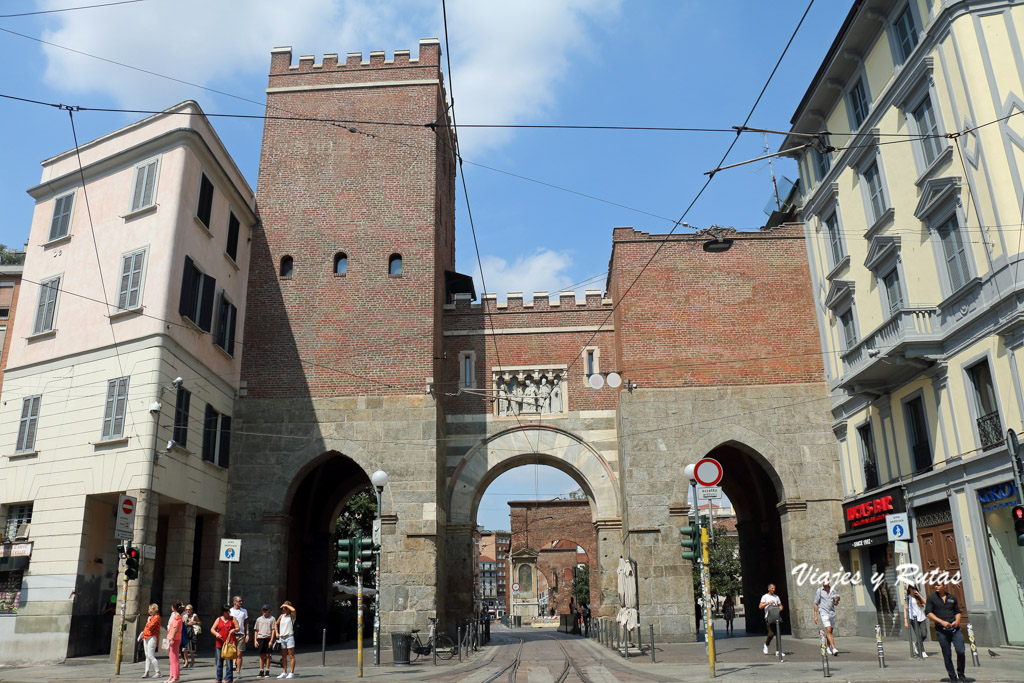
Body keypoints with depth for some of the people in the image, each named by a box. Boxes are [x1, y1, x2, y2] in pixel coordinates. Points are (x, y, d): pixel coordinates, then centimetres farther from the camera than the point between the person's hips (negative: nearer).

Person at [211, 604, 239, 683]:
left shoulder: (233, 619, 7)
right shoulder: (219, 619, 11)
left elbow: (238, 628, 5)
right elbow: (212, 629, 8)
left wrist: (234, 630, -18)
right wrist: (216, 633, -13)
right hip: (220, 643, 2)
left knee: (229, 660, -5)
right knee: (219, 661, 6)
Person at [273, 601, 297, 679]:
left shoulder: (292, 616, -3)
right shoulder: (281, 616, 12)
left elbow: (293, 610, -26)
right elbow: (276, 624, 25)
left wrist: (286, 605, -14)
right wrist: (277, 633, 13)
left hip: (289, 637, -6)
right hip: (281, 637, 6)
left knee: (291, 656, -4)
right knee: (283, 656, 10)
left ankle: (291, 673, -3)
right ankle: (284, 672, 17)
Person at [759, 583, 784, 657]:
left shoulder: (776, 597, 19)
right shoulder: (765, 597, 4)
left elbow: (780, 606, 21)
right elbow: (760, 606, -6)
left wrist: (780, 608, -2)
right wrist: (768, 603, -17)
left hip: (777, 617, 5)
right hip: (769, 617, -5)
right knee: (771, 633, -13)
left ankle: (778, 651, 5)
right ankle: (766, 645, 14)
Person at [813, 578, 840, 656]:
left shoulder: (833, 590, 6)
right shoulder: (819, 591, -3)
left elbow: (835, 604, 15)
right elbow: (816, 604, 0)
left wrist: (837, 600, -9)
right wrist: (815, 616, -4)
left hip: (832, 613, 4)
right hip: (824, 613, -4)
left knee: (830, 631, 11)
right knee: (829, 630, -16)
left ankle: (827, 647, 28)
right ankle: (834, 649, -22)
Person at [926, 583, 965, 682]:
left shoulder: (952, 598, 12)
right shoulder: (931, 598, 3)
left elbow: (957, 611, 19)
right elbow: (928, 613, -4)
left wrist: (957, 620, -2)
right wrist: (941, 621, -14)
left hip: (954, 628, 2)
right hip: (941, 630, -2)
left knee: (960, 651, -9)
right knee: (947, 655, 2)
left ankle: (961, 674, 13)